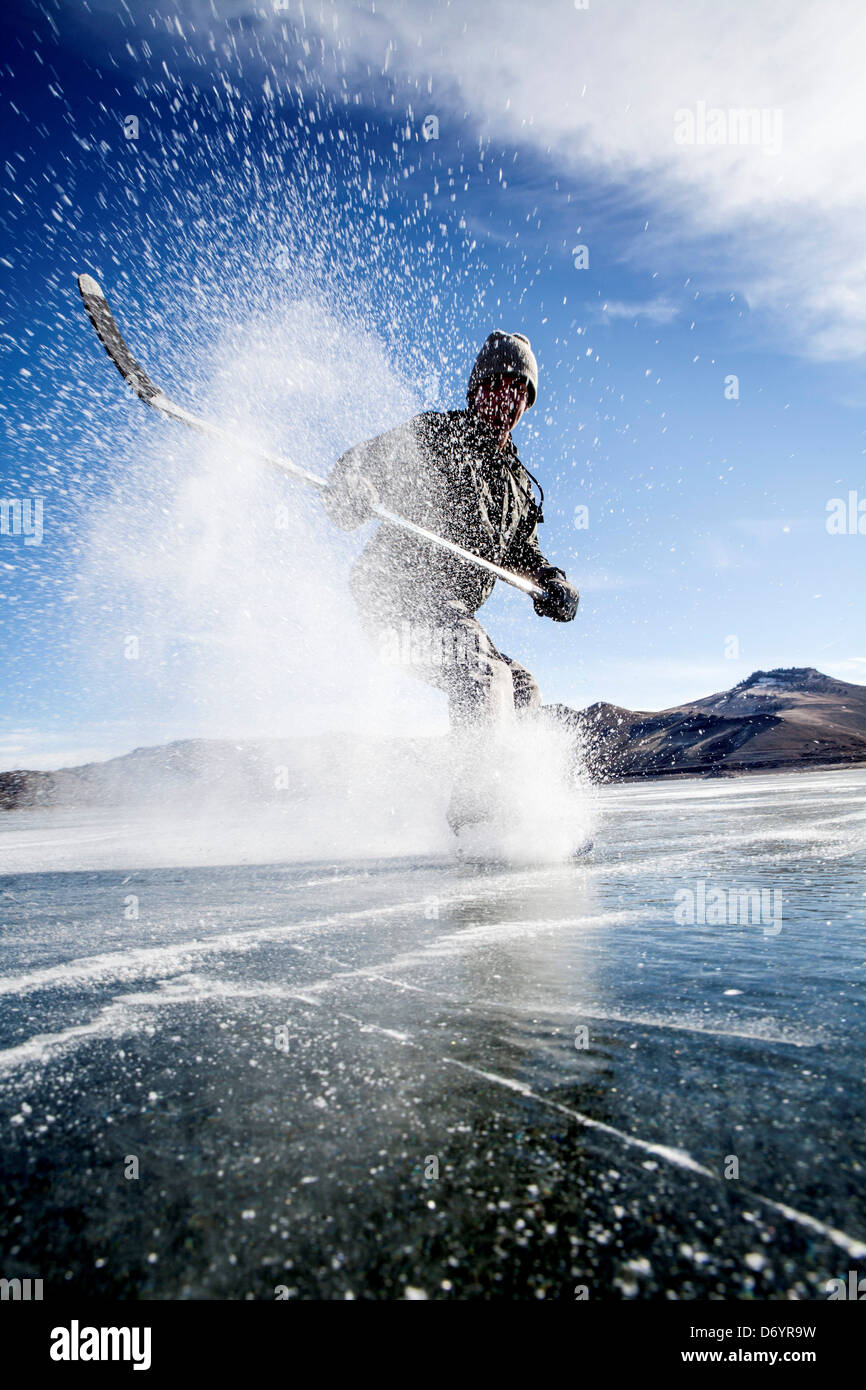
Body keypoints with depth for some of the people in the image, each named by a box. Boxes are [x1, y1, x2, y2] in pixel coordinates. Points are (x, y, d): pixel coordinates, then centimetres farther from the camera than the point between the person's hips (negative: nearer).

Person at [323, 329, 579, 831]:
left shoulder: (517, 481, 21)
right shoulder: (436, 434, 0)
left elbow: (524, 551, 27)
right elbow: (361, 461, -7)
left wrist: (554, 583, 5)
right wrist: (351, 488, -32)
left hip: (450, 610, 8)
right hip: (398, 592, -8)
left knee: (523, 691, 8)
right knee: (483, 671, -29)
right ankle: (481, 800, -28)